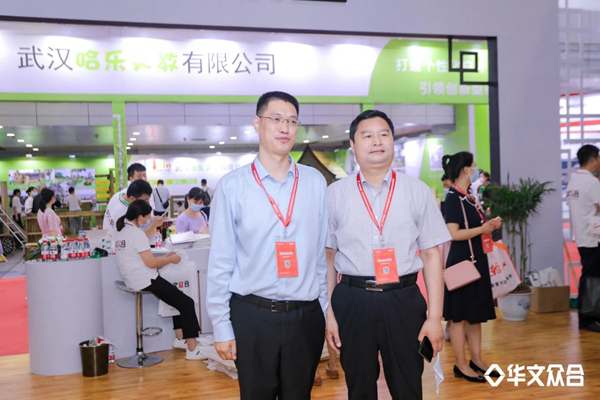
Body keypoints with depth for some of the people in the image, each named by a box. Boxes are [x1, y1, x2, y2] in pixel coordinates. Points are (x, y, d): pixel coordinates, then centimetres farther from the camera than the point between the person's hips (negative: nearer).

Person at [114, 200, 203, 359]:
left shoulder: (122, 230, 12)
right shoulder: (136, 233, -17)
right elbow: (150, 263, -20)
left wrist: (165, 257, 15)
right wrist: (171, 259, -5)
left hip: (132, 279, 10)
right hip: (145, 280, -10)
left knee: (177, 297, 24)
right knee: (187, 303, -7)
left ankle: (179, 338, 25)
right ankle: (193, 350, -8)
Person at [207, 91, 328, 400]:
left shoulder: (315, 182, 3)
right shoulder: (232, 185, -6)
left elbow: (323, 254, 5)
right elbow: (220, 262, -4)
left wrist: (325, 312, 6)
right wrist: (222, 327, -3)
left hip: (306, 316, 2)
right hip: (252, 316, -2)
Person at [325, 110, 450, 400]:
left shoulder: (418, 192, 2)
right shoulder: (335, 194, 2)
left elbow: (432, 255, 2)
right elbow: (327, 257, 3)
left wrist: (435, 316, -2)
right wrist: (328, 313, 0)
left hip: (404, 301, 0)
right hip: (352, 301, 0)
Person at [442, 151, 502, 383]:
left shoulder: (468, 197, 13)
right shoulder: (453, 197, -15)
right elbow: (453, 234, -22)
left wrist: (490, 225, 8)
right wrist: (482, 229, -16)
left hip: (476, 261, 10)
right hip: (462, 263, -10)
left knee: (476, 312, 14)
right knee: (460, 315, -1)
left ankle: (477, 360, 23)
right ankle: (461, 365, 7)